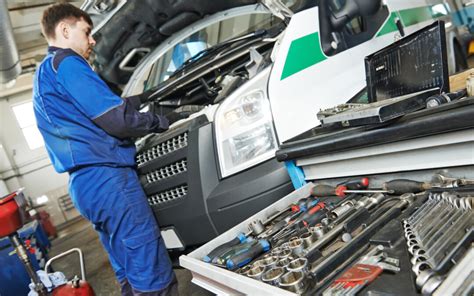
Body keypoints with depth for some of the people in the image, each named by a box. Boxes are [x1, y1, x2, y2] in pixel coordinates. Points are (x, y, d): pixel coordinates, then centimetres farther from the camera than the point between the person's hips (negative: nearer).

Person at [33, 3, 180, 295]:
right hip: (105, 175, -11)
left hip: (84, 183, 11)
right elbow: (115, 120, -14)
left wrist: (142, 97, 26)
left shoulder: (43, 76, 26)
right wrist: (161, 121, 0)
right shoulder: (66, 63, -5)